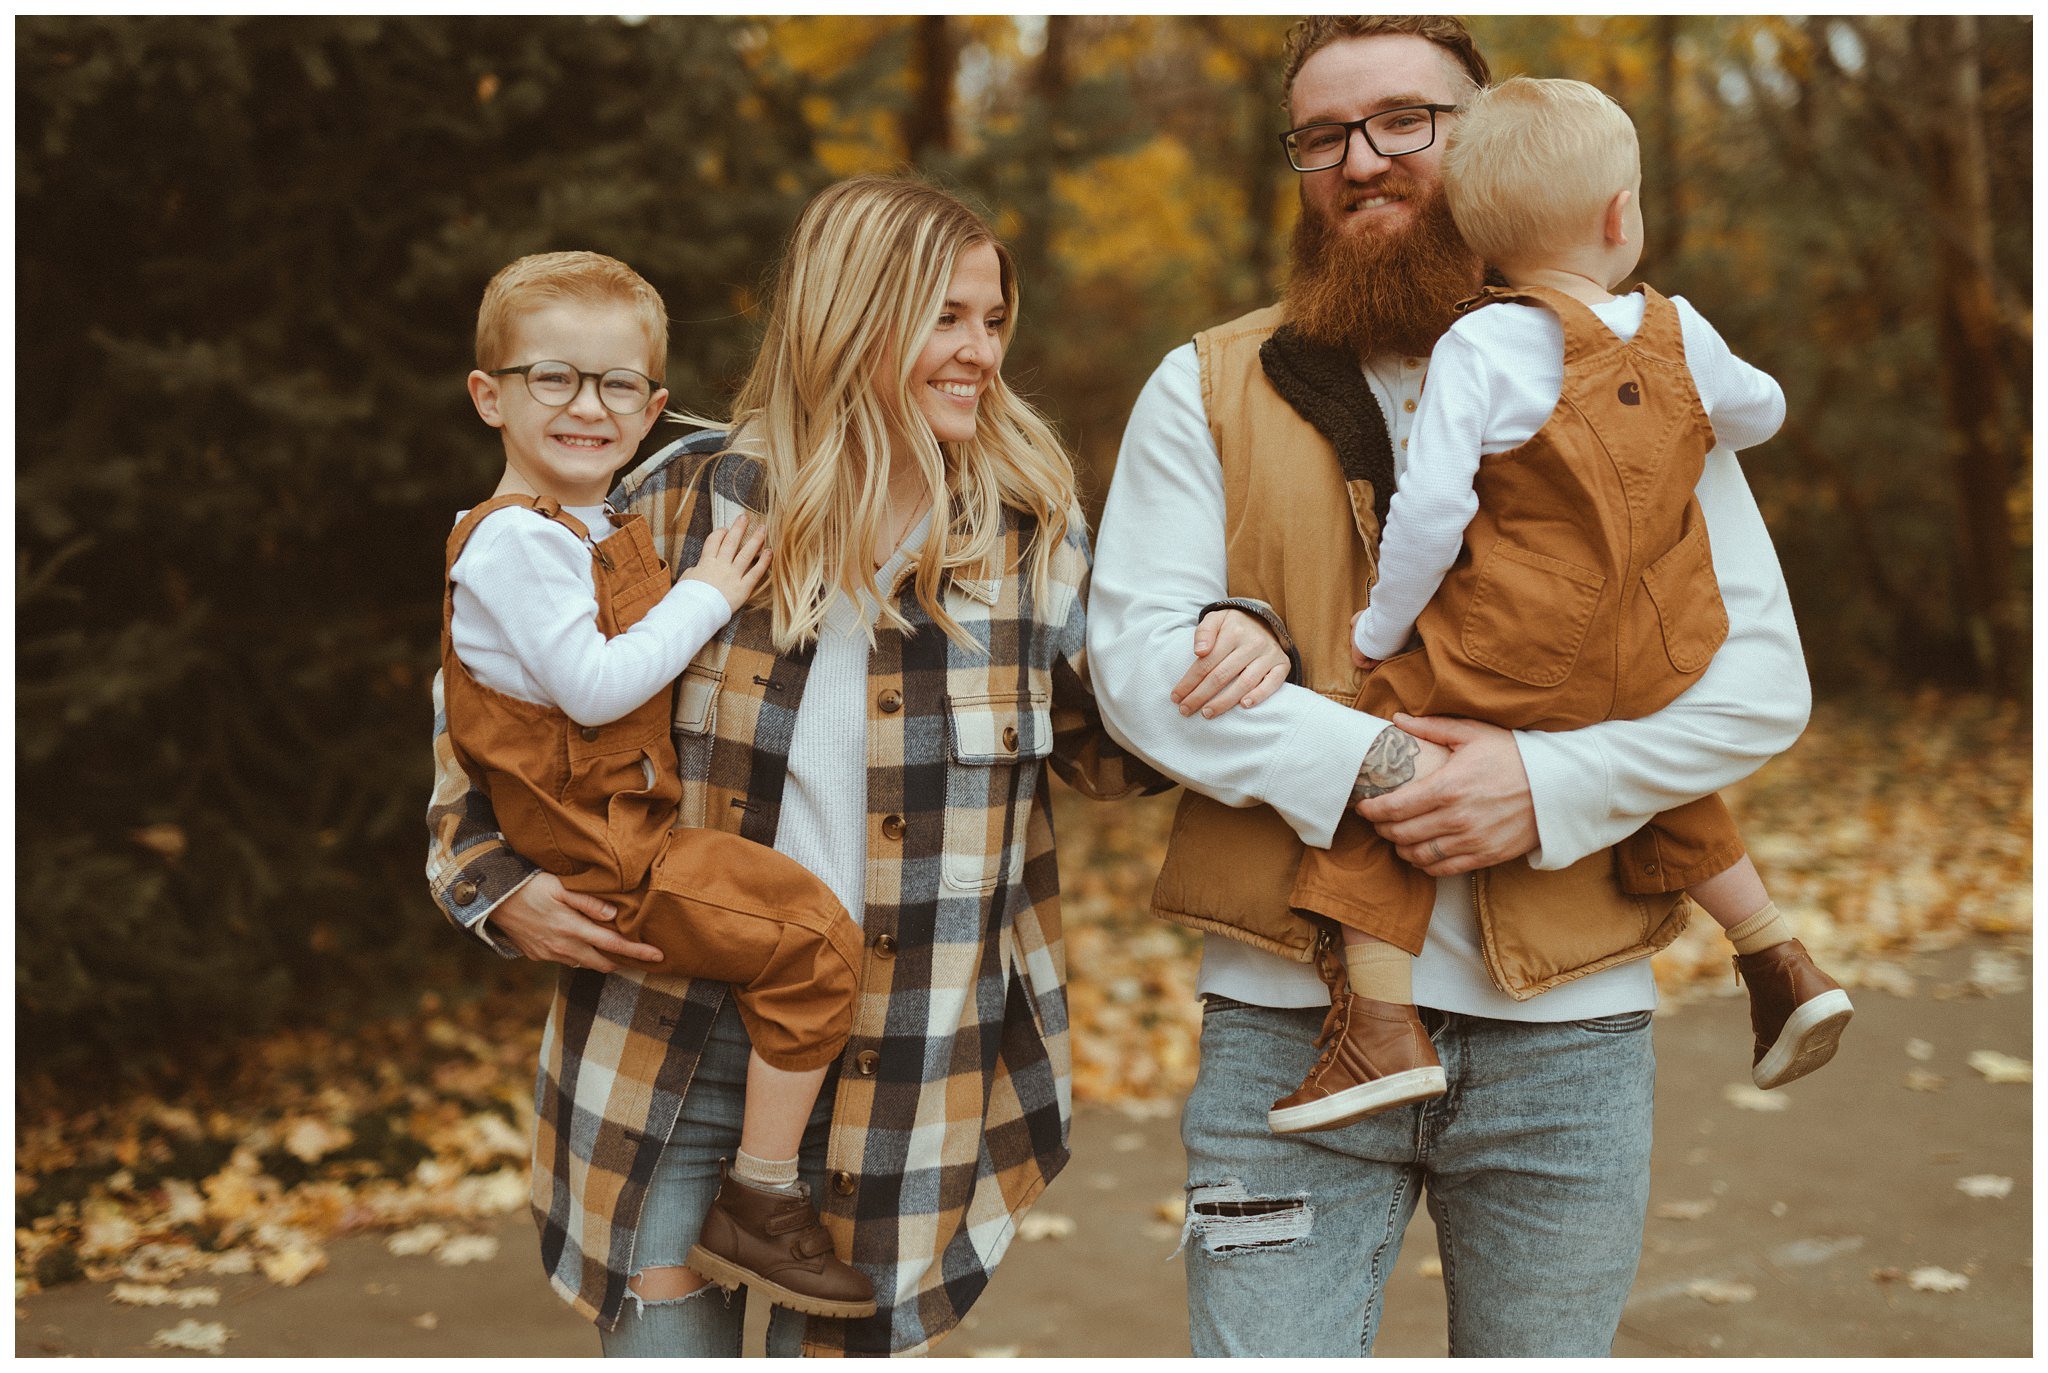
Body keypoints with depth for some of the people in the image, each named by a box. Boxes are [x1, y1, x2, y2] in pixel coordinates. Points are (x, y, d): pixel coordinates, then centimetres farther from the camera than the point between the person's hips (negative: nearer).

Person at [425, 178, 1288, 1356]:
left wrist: (1226, 662, -13)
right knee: (666, 1335, 8)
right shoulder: (693, 499, -3)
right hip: (674, 1045, 0)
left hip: (898, 1068, 1)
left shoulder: (1030, 528, 1)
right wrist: (495, 883, -4)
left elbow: (1106, 743, 7)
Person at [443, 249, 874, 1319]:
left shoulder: (607, 533, 16)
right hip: (601, 853, -10)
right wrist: (706, 598, -15)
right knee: (815, 938, -17)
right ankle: (759, 1204, -8)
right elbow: (591, 685, -23)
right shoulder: (513, 539, -15)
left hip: (637, 822, 10)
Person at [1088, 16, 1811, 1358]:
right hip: (1290, 1013, -1)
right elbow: (1140, 654, -5)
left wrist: (1551, 783, -15)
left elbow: (1763, 677, 1)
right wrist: (1368, 765, -19)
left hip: (1565, 1032, 1)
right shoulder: (1209, 389, 6)